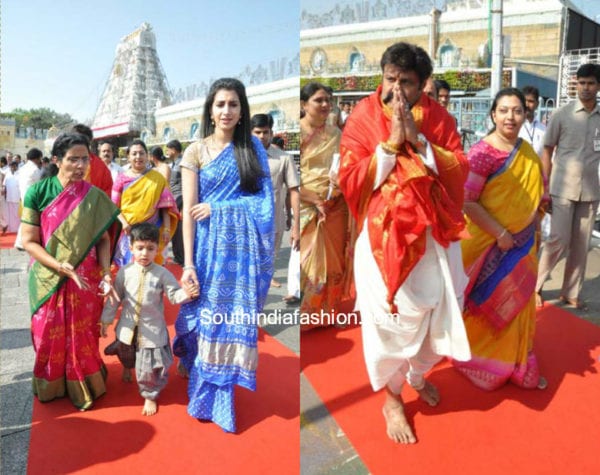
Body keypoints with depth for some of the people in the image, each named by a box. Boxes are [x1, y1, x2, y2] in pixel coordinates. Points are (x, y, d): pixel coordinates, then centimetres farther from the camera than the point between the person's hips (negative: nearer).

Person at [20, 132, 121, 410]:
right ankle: (51, 387, 39)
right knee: (49, 336, 13)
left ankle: (83, 388, 33)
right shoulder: (37, 192, -9)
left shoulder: (95, 197, -4)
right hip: (49, 280, 0)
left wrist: (105, 273, -13)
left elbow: (103, 239, 1)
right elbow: (29, 241, -9)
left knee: (83, 337, 11)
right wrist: (61, 267, -21)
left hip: (85, 281, 1)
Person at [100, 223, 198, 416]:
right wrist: (106, 320, 6)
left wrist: (186, 293, -33)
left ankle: (150, 396, 24)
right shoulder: (124, 272, -8)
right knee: (126, 355, 30)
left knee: (151, 365, -1)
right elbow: (114, 298, 1)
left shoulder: (162, 274, -13)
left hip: (152, 329, -3)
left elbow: (174, 295, -12)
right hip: (128, 327, 3)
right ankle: (127, 368, 66)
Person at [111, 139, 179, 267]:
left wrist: (167, 229, -6)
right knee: (128, 264, 4)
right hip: (128, 231, 1)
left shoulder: (158, 178, 5)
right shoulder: (122, 178, 5)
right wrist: (124, 222, -13)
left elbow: (166, 206, 2)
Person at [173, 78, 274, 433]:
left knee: (235, 322, 7)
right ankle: (207, 398, 26)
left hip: (244, 248, 1)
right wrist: (188, 263, -11)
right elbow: (189, 210, -4)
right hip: (209, 246, -1)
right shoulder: (196, 151, 2)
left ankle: (220, 396, 27)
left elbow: (263, 201, 2)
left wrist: (218, 207, -8)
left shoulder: (254, 148, 7)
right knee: (208, 321, 6)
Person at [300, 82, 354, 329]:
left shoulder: (335, 133, 8)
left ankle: (327, 313, 27)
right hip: (306, 206, -4)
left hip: (335, 206, 4)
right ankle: (304, 315, 17)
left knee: (333, 261, 10)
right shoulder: (298, 132, -6)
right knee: (308, 261, 0)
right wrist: (315, 199, -17)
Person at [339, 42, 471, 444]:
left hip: (435, 233, 4)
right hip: (385, 235, -3)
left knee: (439, 310, 14)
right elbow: (349, 182, -12)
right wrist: (391, 143, -19)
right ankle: (392, 399, 26)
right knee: (393, 318, 2)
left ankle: (418, 376, 43)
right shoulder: (363, 117, -5)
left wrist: (419, 140, -16)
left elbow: (460, 171, -4)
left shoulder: (438, 117, 4)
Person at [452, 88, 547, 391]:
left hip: (522, 244, 6)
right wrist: (500, 234, -19)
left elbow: (537, 197, 15)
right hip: (489, 245, -6)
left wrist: (533, 234, 9)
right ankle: (483, 366, 30)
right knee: (488, 305, 8)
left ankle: (517, 366, 34)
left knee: (518, 305, 16)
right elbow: (466, 201, -21)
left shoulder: (529, 154, 5)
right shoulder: (481, 152, -16)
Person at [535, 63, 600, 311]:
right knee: (558, 240, -6)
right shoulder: (562, 114, -2)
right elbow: (546, 151, 0)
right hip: (563, 189, -3)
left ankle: (570, 293, 19)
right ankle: (535, 285, 11)